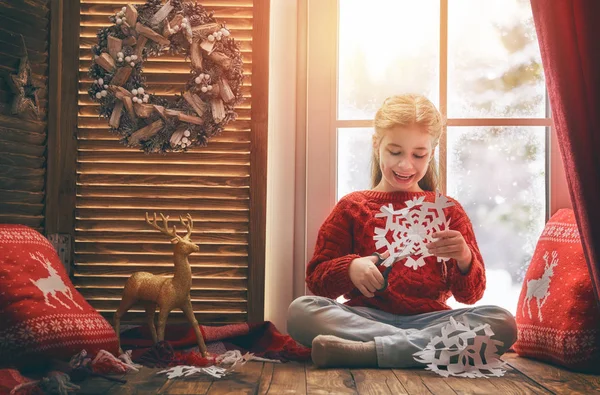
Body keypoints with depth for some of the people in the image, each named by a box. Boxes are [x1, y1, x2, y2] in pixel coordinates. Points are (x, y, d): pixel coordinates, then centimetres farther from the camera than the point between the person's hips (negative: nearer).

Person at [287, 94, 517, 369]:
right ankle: (424, 347, -30)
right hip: (364, 317, -1)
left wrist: (464, 259, -13)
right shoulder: (352, 208, 12)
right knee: (300, 310, -28)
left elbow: (470, 295, 9)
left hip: (429, 319, 2)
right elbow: (316, 280, 7)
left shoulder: (448, 211, 14)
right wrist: (350, 268, -15)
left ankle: (366, 352, -32)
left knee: (502, 322, -26)